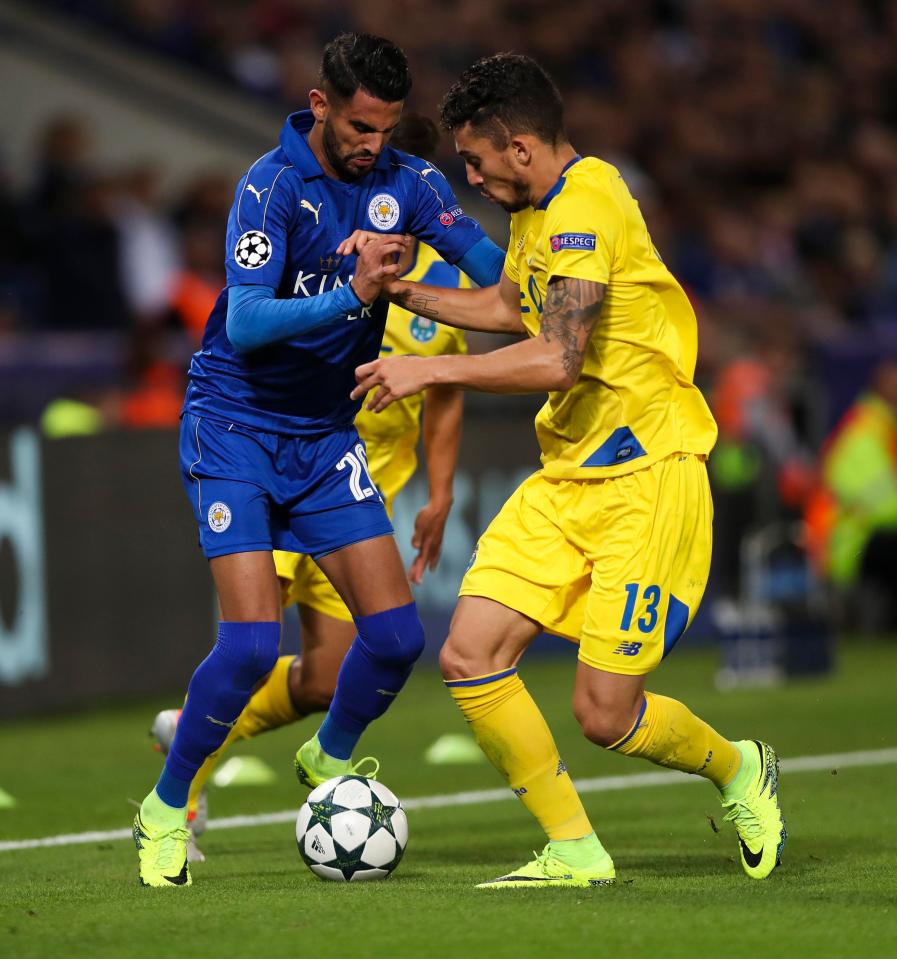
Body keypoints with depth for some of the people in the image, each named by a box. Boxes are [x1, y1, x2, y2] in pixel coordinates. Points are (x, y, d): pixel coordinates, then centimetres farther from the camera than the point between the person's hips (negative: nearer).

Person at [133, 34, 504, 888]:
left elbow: (497, 271, -3)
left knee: (395, 634, -4)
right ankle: (165, 812, 4)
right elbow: (244, 324, -27)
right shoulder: (272, 185, -18)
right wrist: (352, 295, -38)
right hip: (234, 426, -5)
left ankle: (329, 760, 25)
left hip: (325, 434, 5)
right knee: (251, 641, -16)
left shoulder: (405, 183, -2)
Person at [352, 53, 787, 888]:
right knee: (470, 659, -5)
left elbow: (555, 357, -30)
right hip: (566, 475, 9)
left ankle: (738, 770, 23)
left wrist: (432, 371, -21)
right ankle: (575, 852, 5)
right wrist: (399, 289, 20)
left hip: (645, 477, -9)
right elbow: (506, 307, 31)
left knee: (604, 715, -8)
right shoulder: (538, 210, 11)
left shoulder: (587, 207, -19)